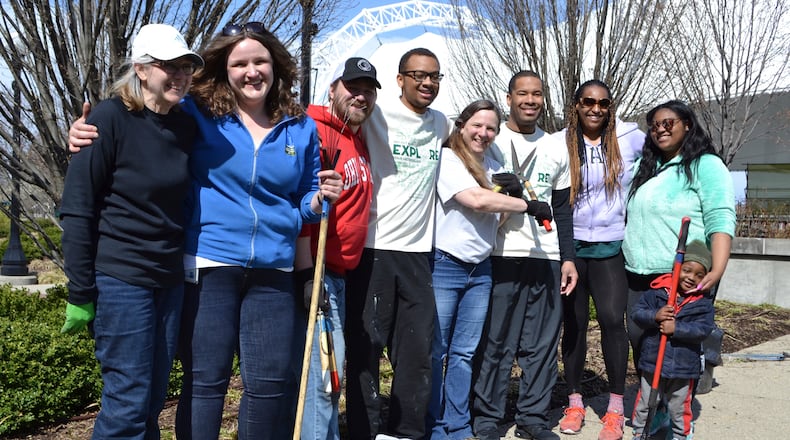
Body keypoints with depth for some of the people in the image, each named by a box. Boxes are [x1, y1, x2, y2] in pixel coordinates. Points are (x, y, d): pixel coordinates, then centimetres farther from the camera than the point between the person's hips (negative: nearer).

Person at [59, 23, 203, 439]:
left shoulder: (186, 126, 6)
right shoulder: (111, 117, -10)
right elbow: (77, 209, -10)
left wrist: (190, 267, 13)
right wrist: (81, 294, -11)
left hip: (170, 279, 6)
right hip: (120, 279, -6)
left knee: (153, 402, 13)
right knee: (128, 404, 0)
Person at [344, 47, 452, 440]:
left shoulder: (441, 124, 13)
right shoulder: (377, 117, -4)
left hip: (418, 250, 5)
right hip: (374, 248, -5)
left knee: (418, 348, 9)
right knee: (367, 346, 2)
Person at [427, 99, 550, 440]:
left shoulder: (493, 167, 15)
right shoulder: (447, 158, -6)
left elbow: (502, 216, 13)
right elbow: (477, 200, -19)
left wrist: (515, 190, -7)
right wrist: (528, 205, -10)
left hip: (480, 270, 6)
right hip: (444, 266, -6)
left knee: (465, 353, 10)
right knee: (436, 352, 0)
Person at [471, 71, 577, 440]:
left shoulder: (556, 149, 17)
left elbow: (563, 210, 18)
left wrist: (568, 257, 11)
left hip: (547, 258, 4)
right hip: (501, 256, -4)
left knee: (542, 343, 6)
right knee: (495, 342, -1)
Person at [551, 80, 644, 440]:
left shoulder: (630, 138, 1)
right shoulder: (559, 144, 0)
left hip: (611, 246, -1)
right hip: (570, 245, 1)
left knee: (612, 318, -14)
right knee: (573, 323, 7)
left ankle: (616, 408, 0)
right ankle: (574, 403, 20)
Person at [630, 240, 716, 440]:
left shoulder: (703, 303, -4)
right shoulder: (656, 292, -5)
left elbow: (703, 329, -15)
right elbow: (636, 312, -8)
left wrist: (677, 329, -27)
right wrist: (655, 316, -26)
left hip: (684, 367, 0)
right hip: (651, 363, 1)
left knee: (679, 408, 15)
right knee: (645, 404, 14)